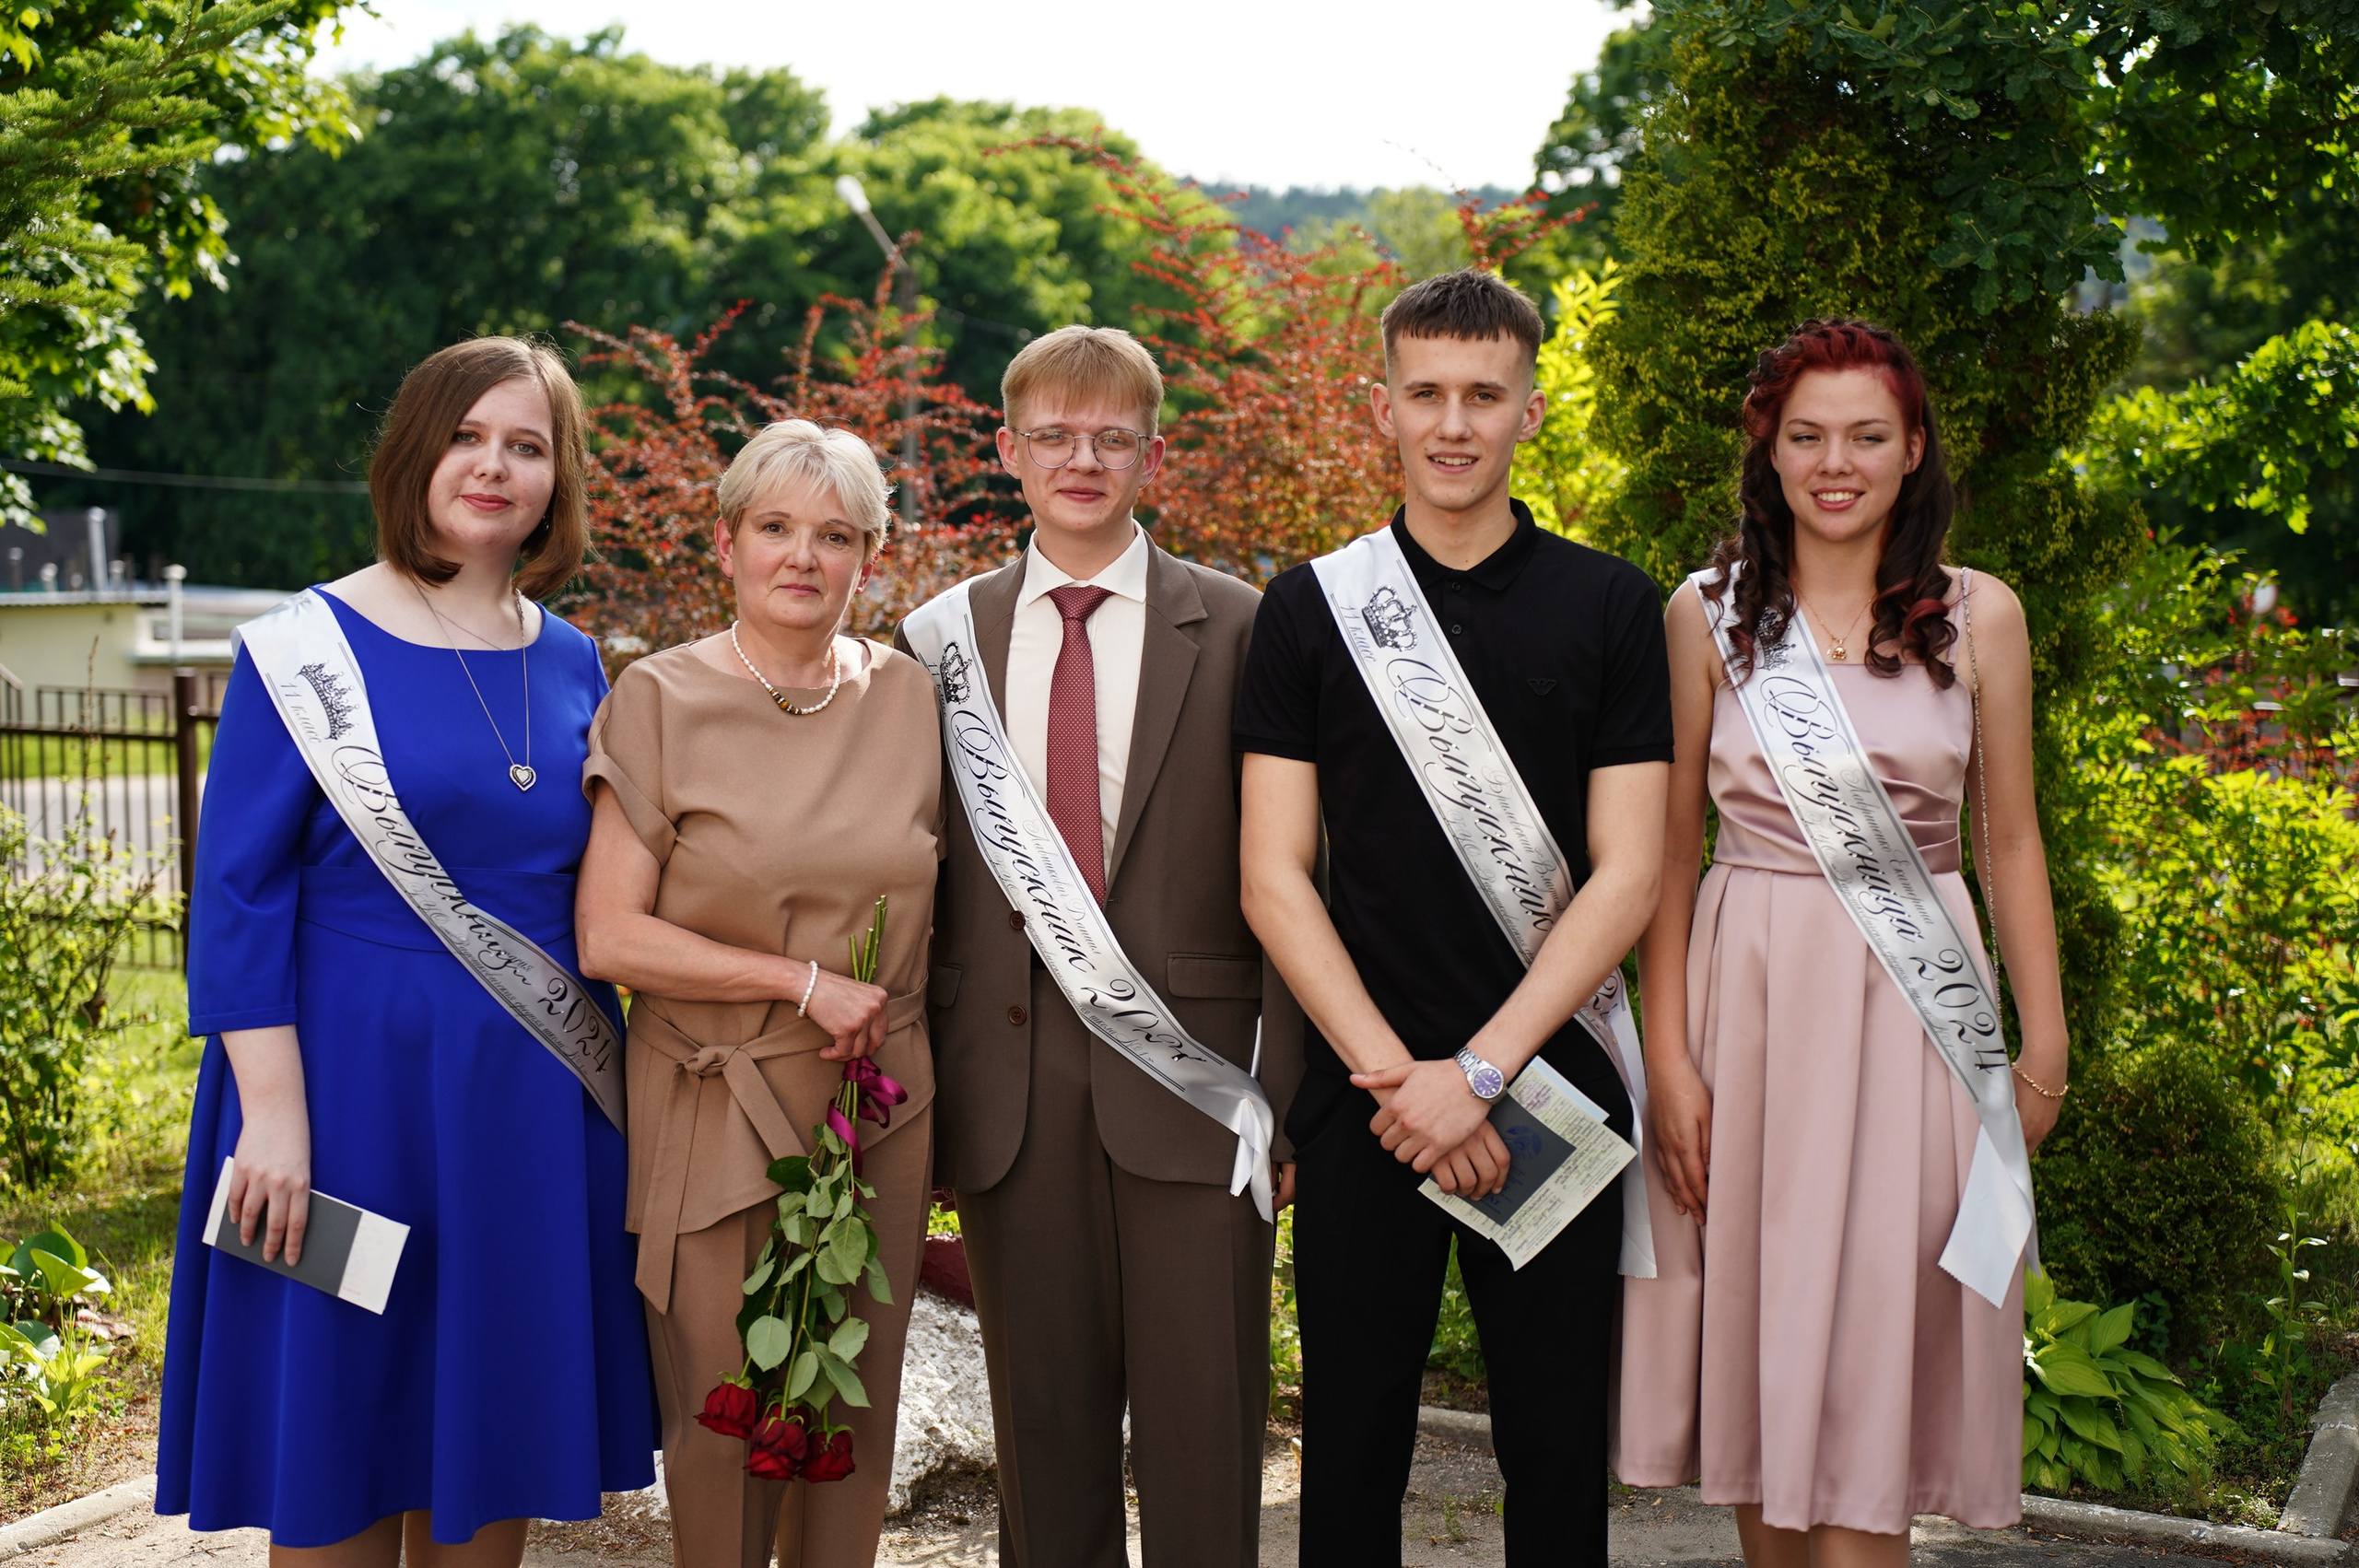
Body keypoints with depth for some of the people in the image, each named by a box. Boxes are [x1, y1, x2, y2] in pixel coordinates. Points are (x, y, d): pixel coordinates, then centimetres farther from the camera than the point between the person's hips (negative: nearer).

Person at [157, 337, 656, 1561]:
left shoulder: (569, 664, 8)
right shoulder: (308, 647, -6)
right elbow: (237, 891, -8)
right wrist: (272, 1113, -14)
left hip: (534, 1097, 4)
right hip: (356, 1080, -4)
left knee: (494, 1436, 12)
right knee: (343, 1450, 5)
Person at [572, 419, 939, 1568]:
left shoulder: (908, 697, 5)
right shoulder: (661, 700, -5)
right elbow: (609, 937, -10)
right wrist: (805, 984, -14)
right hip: (715, 1116, -3)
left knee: (854, 1418, 10)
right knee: (726, 1422, 5)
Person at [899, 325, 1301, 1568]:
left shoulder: (1236, 629, 1)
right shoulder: (943, 639, 9)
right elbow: (916, 872, 9)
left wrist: (1286, 1088, -6)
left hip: (1188, 1077, -2)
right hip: (1005, 1082, 2)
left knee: (1202, 1432, 4)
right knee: (1043, 1426, 12)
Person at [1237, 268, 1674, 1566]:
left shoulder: (1610, 608, 3)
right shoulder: (1312, 607, 4)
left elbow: (1626, 874, -2)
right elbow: (1274, 880, 0)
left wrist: (1476, 1071, -11)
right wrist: (1391, 1072, -10)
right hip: (1362, 1095, 0)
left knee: (1559, 1450, 8)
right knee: (1352, 1444, 8)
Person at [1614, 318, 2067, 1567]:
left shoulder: (1977, 616, 2)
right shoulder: (1710, 612, 2)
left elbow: (2010, 841, 9)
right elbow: (1670, 846, 3)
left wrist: (2045, 1046, 6)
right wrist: (1668, 1057, -3)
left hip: (1914, 998, 0)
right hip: (1747, 993, 1)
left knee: (1873, 1361, 0)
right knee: (1754, 1340, 8)